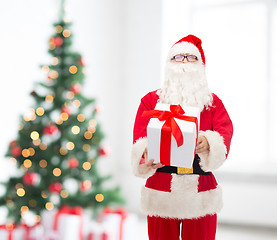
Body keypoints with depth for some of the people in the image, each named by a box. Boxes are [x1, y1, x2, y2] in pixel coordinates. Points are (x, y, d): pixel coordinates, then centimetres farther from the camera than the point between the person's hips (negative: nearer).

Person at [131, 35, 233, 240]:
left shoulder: (213, 102, 12)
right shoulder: (151, 100, 8)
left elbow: (225, 132, -5)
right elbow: (141, 135, -5)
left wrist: (208, 143, -28)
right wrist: (147, 155, -28)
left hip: (201, 195, 1)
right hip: (161, 193, -1)